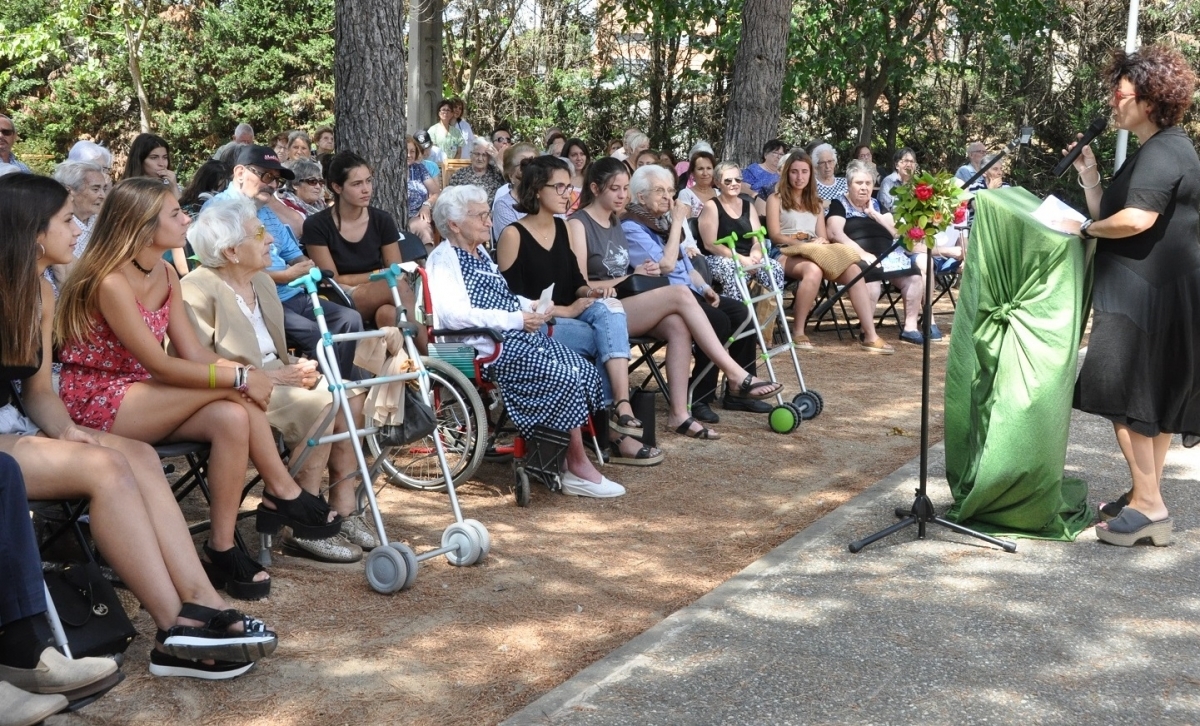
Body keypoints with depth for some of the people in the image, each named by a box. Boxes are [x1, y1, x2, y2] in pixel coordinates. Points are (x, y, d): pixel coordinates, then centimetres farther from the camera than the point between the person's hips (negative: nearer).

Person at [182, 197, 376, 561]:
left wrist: (297, 368, -2)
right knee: (321, 402, -28)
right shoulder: (197, 290, -11)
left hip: (273, 378, 9)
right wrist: (270, 375, -22)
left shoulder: (263, 282, 16)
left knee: (348, 393, -14)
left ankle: (343, 508, -10)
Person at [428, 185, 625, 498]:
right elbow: (454, 314, -22)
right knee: (564, 378, -23)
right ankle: (578, 467, -13)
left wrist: (530, 306, 12)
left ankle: (563, 455, -7)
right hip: (491, 349, -9)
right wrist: (516, 319, -20)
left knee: (586, 371, -9)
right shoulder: (443, 259, -7)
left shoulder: (480, 253, 22)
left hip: (521, 337, 9)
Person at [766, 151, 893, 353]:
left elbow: (823, 238, 19)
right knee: (813, 270, -41)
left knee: (853, 269, -26)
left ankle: (870, 335, -32)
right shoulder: (776, 199, 11)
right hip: (788, 254, -5)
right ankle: (798, 333, -28)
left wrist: (820, 243, -7)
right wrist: (804, 244, -15)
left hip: (817, 253, 5)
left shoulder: (815, 202, 27)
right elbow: (775, 235, -2)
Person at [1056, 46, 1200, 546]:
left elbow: (1136, 219, -27)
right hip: (1150, 295, 11)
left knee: (1126, 398, -9)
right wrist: (1089, 177, 6)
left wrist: (1085, 228, -12)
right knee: (1152, 401, 14)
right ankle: (1145, 497, 23)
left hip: (1145, 298, -11)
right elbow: (1108, 216, 15)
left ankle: (1148, 506, -7)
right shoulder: (1156, 151, 19)